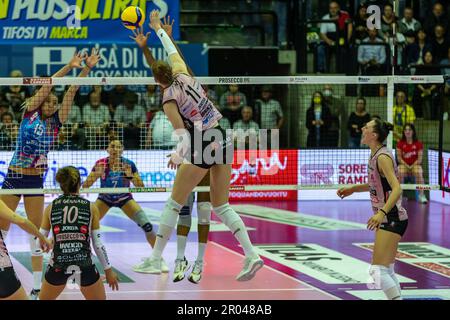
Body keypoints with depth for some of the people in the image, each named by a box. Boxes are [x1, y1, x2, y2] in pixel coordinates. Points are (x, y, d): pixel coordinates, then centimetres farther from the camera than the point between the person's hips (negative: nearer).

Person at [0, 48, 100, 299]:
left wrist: (87, 69, -10)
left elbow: (71, 92, -2)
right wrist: (69, 66, -19)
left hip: (36, 180, 2)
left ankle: (37, 286, 9)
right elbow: (48, 86, -10)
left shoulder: (56, 123, 5)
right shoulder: (30, 114, -1)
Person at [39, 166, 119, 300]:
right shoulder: (91, 207, 1)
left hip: (58, 265, 1)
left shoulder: (51, 207, 4)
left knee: (43, 299, 26)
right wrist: (108, 269, 11)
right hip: (85, 265, -1)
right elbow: (98, 244, 1)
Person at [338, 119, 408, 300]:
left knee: (378, 271, -15)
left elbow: (397, 189, -29)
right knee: (387, 270, 15)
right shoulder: (375, 155, 9)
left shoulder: (383, 157, -19)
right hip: (386, 219, 10)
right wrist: (353, 189, 19)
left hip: (392, 219, -10)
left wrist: (382, 213, -39)